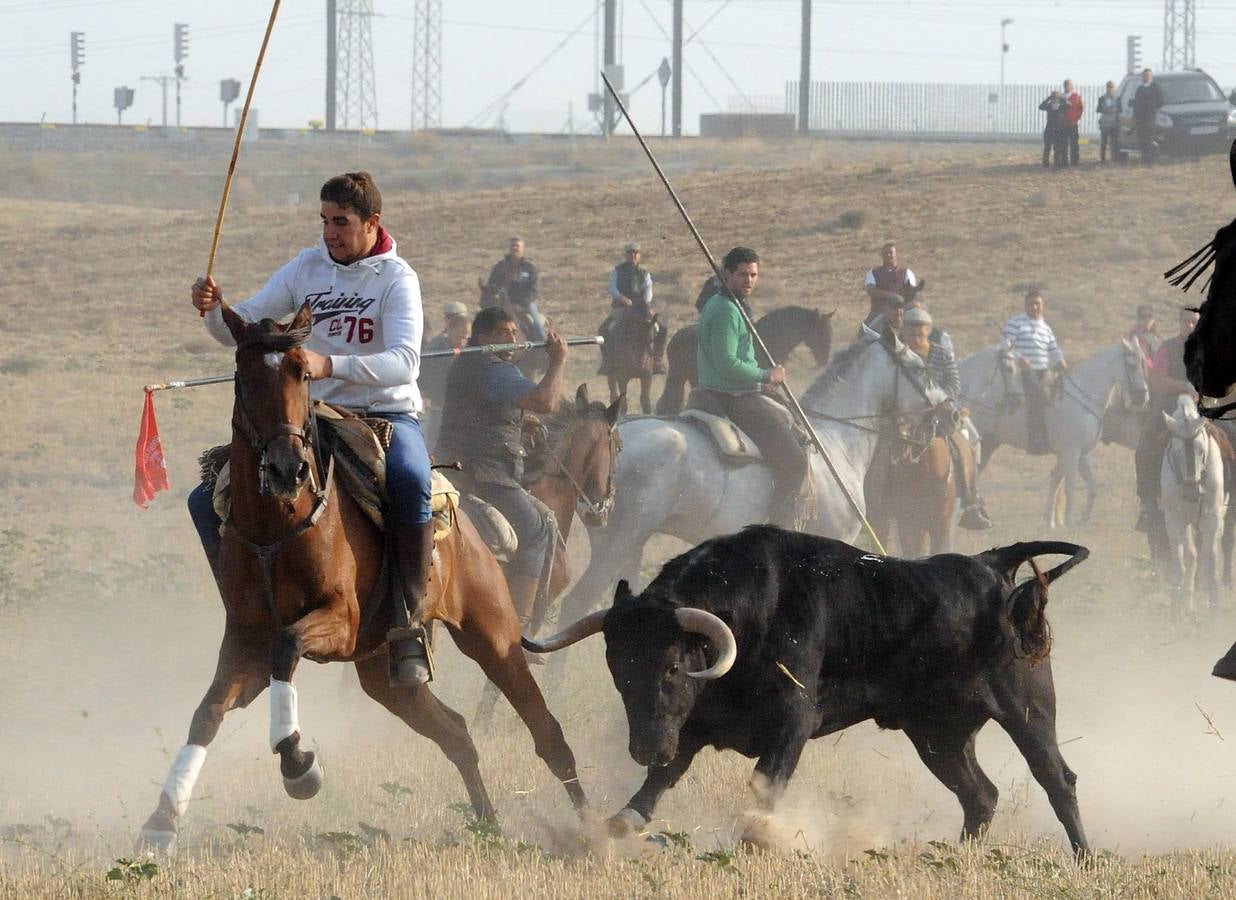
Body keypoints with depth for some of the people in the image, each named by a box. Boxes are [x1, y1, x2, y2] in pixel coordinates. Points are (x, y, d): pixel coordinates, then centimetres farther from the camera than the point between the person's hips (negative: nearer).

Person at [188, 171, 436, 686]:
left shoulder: (397, 280, -8)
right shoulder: (308, 268, 6)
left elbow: (404, 362, -24)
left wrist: (330, 364, -39)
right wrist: (214, 310, -18)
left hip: (386, 415, -5)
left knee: (409, 481, -40)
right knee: (208, 500, -8)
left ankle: (410, 624, -30)